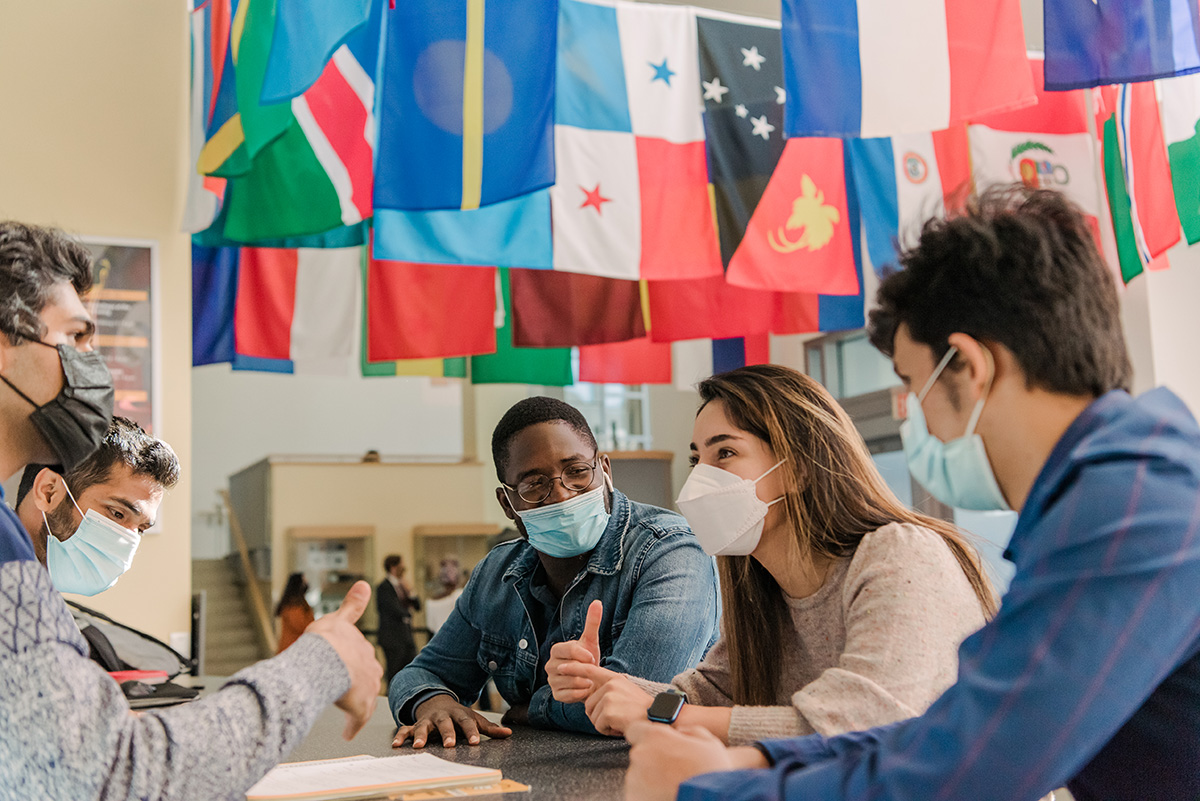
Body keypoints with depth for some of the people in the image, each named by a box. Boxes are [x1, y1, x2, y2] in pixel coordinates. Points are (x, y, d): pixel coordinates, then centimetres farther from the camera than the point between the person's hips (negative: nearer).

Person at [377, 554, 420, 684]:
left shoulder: (401, 585, 15)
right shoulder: (383, 587, -11)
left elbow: (418, 607, 13)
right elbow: (396, 611, -18)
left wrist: (410, 591, -2)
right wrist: (408, 613, 1)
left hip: (406, 635, 8)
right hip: (393, 638, -8)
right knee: (394, 676, -3)